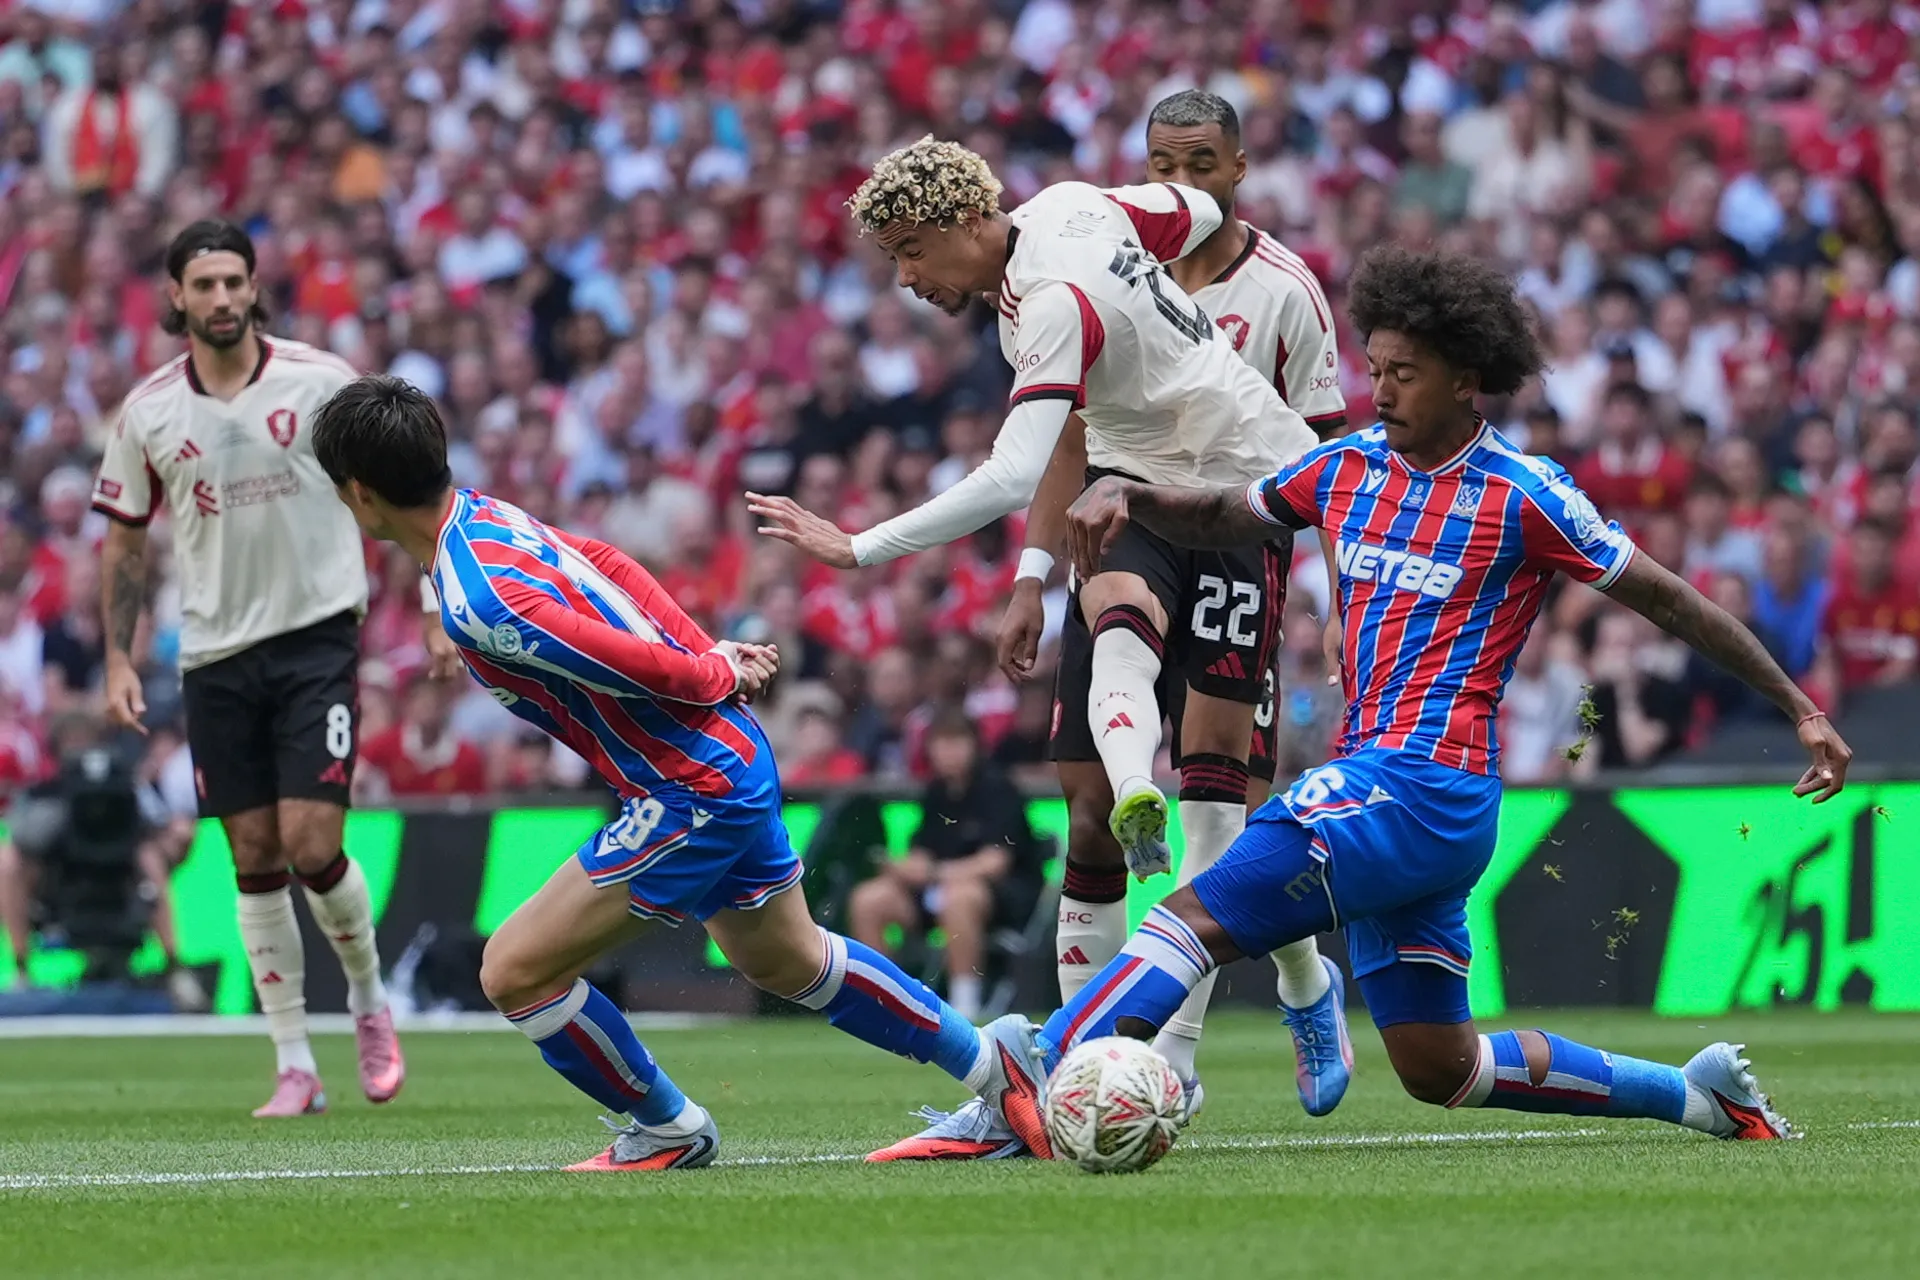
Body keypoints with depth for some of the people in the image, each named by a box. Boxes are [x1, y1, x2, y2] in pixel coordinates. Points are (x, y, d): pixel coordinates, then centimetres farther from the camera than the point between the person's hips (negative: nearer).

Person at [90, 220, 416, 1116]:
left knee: (312, 846, -11)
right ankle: (295, 1066, 9)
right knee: (255, 861, 2)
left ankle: (368, 995, 17)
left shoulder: (319, 380, -5)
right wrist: (119, 658, 5)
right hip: (216, 657, 3)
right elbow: (123, 540, 12)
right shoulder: (148, 411, 2)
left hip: (317, 638, -3)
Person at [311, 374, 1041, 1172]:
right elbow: (610, 568, 12)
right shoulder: (481, 513, 1)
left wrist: (719, 678, -8)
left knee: (514, 973, -5)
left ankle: (668, 1131, 14)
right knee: (786, 961, 29)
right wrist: (711, 654, 9)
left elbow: (636, 666, -26)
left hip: (693, 792, -10)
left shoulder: (477, 604, -27)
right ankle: (987, 1060, 40)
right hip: (733, 756, 10)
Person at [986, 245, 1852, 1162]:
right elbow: (1217, 518, 24)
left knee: (1201, 916, -22)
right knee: (1438, 1068, 11)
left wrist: (1801, 708, 5)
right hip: (1373, 775, 8)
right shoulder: (1349, 466, 13)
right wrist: (1123, 493, 3)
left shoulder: (1521, 497, -5)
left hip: (1430, 785, -8)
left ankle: (1029, 1085, -34)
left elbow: (1670, 602, 1)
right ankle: (1695, 1093, 22)